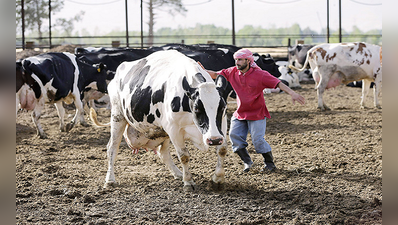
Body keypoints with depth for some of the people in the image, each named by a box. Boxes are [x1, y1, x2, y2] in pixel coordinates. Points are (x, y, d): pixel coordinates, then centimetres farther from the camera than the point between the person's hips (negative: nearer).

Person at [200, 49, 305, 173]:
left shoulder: (260, 74, -17)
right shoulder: (232, 72, -2)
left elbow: (278, 83, -20)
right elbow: (216, 75, 7)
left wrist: (292, 94, -30)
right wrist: (203, 71, -12)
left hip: (257, 114, -5)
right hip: (240, 113, 5)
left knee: (258, 140, -10)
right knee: (234, 135, -6)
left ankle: (269, 163, 13)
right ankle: (247, 162, 12)